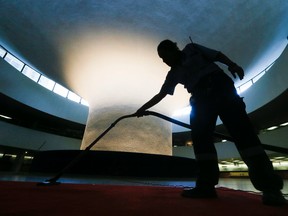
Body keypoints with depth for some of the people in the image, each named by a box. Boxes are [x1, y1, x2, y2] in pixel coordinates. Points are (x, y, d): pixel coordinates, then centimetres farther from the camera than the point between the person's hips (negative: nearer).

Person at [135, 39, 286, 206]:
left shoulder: (191, 49, 14)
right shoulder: (173, 73, 20)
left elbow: (216, 54, 7)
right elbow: (161, 94, 20)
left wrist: (232, 65, -11)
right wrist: (144, 108, 18)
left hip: (219, 86, -4)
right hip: (201, 97, 5)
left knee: (239, 127, -16)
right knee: (200, 136, -10)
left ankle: (269, 186, -12)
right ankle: (206, 185, -7)